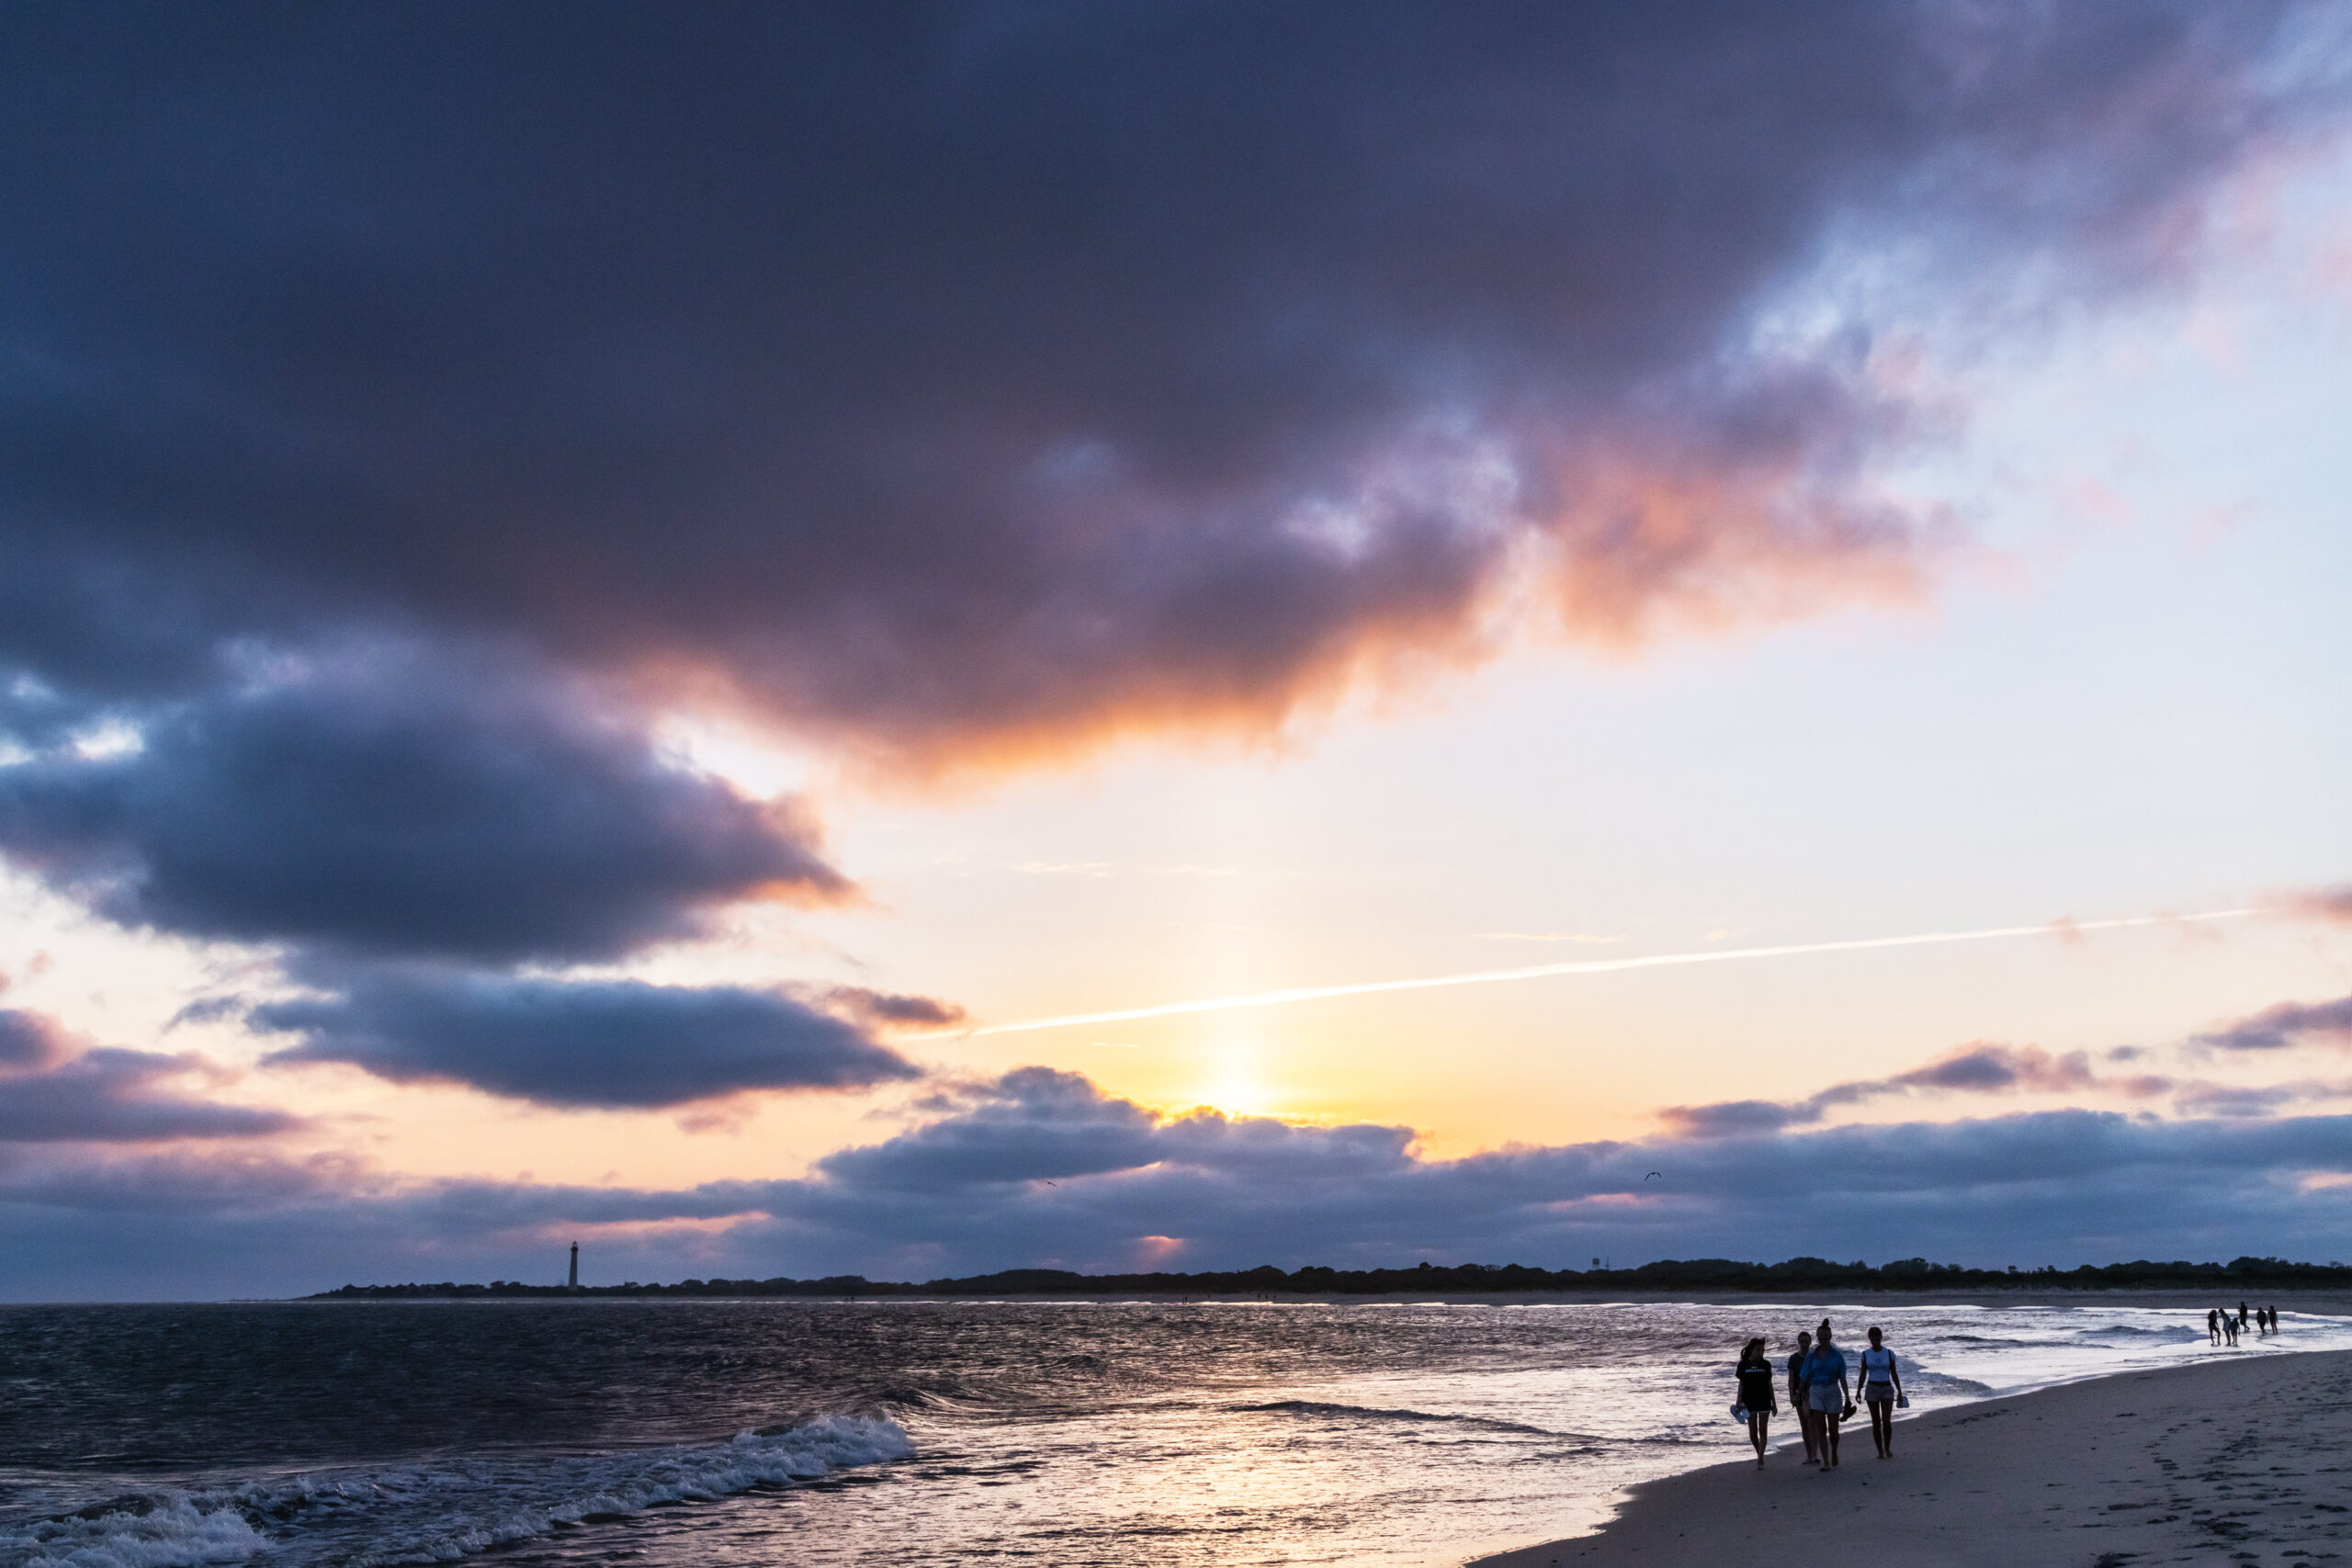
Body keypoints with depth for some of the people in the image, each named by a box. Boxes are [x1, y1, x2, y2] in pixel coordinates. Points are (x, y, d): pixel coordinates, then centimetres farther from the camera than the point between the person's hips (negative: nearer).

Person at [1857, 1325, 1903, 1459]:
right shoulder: (1865, 1354, 1)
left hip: (1887, 1389, -1)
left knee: (1886, 1420, -15)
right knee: (1876, 1422, 2)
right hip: (1871, 1388, 1)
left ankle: (1887, 1448, 4)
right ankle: (1880, 1451, 11)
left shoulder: (1889, 1354, 0)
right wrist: (1859, 1392, -1)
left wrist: (1899, 1391, 0)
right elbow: (1863, 1375, 5)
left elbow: (1894, 1374, 4)